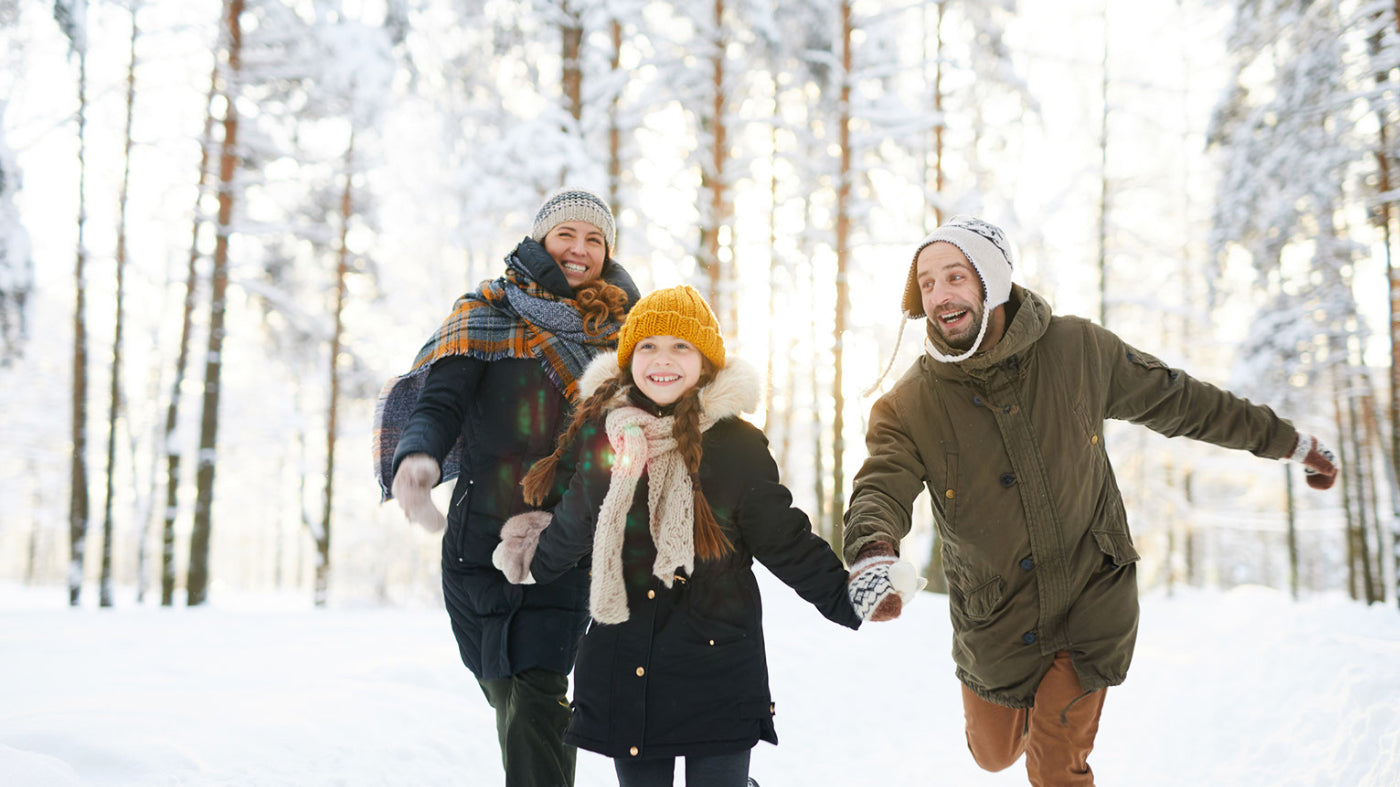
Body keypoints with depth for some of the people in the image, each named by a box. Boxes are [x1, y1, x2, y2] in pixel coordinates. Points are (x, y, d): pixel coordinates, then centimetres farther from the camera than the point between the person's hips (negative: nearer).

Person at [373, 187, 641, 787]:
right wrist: (416, 457, -29)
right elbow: (441, 401, -7)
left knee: (536, 699, -13)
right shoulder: (489, 314, 6)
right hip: (482, 534, 1)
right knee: (509, 696, 11)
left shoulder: (620, 330, 11)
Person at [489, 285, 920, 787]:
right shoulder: (599, 434, 2)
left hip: (716, 657, -3)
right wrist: (534, 564, 34)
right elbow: (575, 526, 19)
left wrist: (845, 593, -6)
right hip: (622, 666, 3)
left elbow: (783, 539, 1)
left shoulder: (737, 445, -6)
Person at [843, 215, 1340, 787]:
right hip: (993, 616, 1)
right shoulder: (907, 406, -14)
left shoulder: (1077, 348, -10)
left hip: (1092, 596, -1)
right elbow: (880, 488, -28)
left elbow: (1176, 399, 2)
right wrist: (874, 553, -52)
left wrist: (1286, 442, 11)